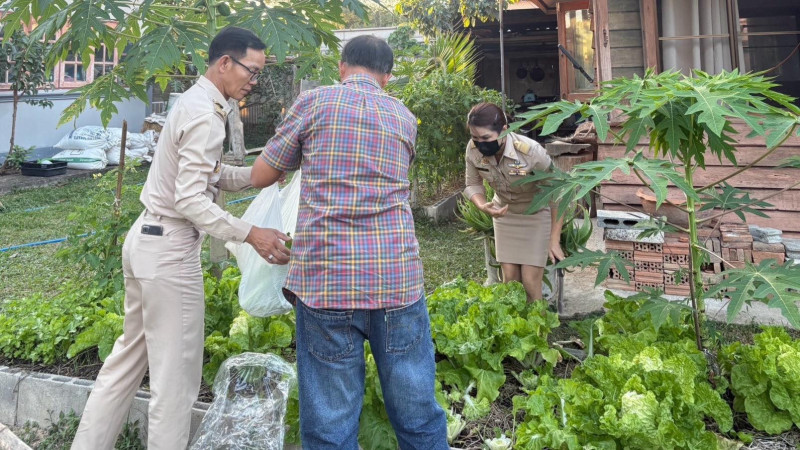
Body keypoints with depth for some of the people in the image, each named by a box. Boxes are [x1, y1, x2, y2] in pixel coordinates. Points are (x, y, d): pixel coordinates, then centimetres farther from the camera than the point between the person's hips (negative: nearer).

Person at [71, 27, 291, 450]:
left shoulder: (194, 102, 13)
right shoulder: (206, 115, -17)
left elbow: (210, 177, 15)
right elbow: (191, 200, -23)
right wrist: (251, 234, -25)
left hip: (148, 240, 10)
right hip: (170, 250, -10)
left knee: (131, 353, 19)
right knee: (175, 374, 0)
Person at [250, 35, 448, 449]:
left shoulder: (314, 102, 5)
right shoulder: (404, 118, 13)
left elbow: (260, 176, 11)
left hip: (325, 281, -2)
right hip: (397, 278, 2)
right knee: (417, 416, 12)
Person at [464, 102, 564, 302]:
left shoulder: (530, 151, -34)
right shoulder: (473, 150, -23)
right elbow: (473, 184, -4)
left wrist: (554, 240, -22)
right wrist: (483, 206, -27)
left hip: (537, 214, -3)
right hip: (504, 213, 4)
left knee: (530, 281, -6)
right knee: (509, 279, 6)